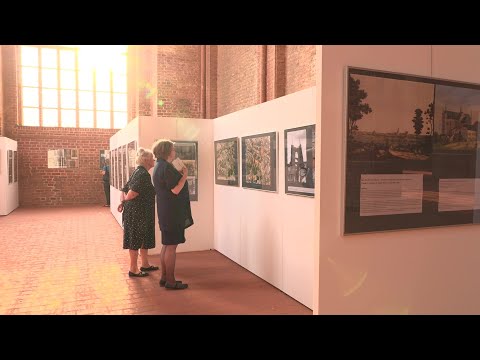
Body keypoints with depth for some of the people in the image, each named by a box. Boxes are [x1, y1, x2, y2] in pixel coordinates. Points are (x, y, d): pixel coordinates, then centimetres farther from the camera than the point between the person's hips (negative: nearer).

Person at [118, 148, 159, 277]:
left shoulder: (138, 172, 13)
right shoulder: (143, 174, -18)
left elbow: (125, 189, 12)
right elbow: (133, 192, -26)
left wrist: (122, 201, 2)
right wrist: (125, 201, -8)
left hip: (142, 212, 10)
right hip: (137, 212, -10)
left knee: (145, 238, 18)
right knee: (136, 239, 1)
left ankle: (145, 264, 30)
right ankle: (133, 269, 12)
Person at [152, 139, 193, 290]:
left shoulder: (159, 166, 14)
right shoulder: (166, 167, -18)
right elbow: (176, 190, -21)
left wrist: (180, 175, 12)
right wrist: (184, 175, -10)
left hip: (165, 212, 11)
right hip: (172, 212, -11)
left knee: (166, 246, 16)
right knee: (171, 246, -3)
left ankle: (164, 277, 25)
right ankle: (170, 281, 5)